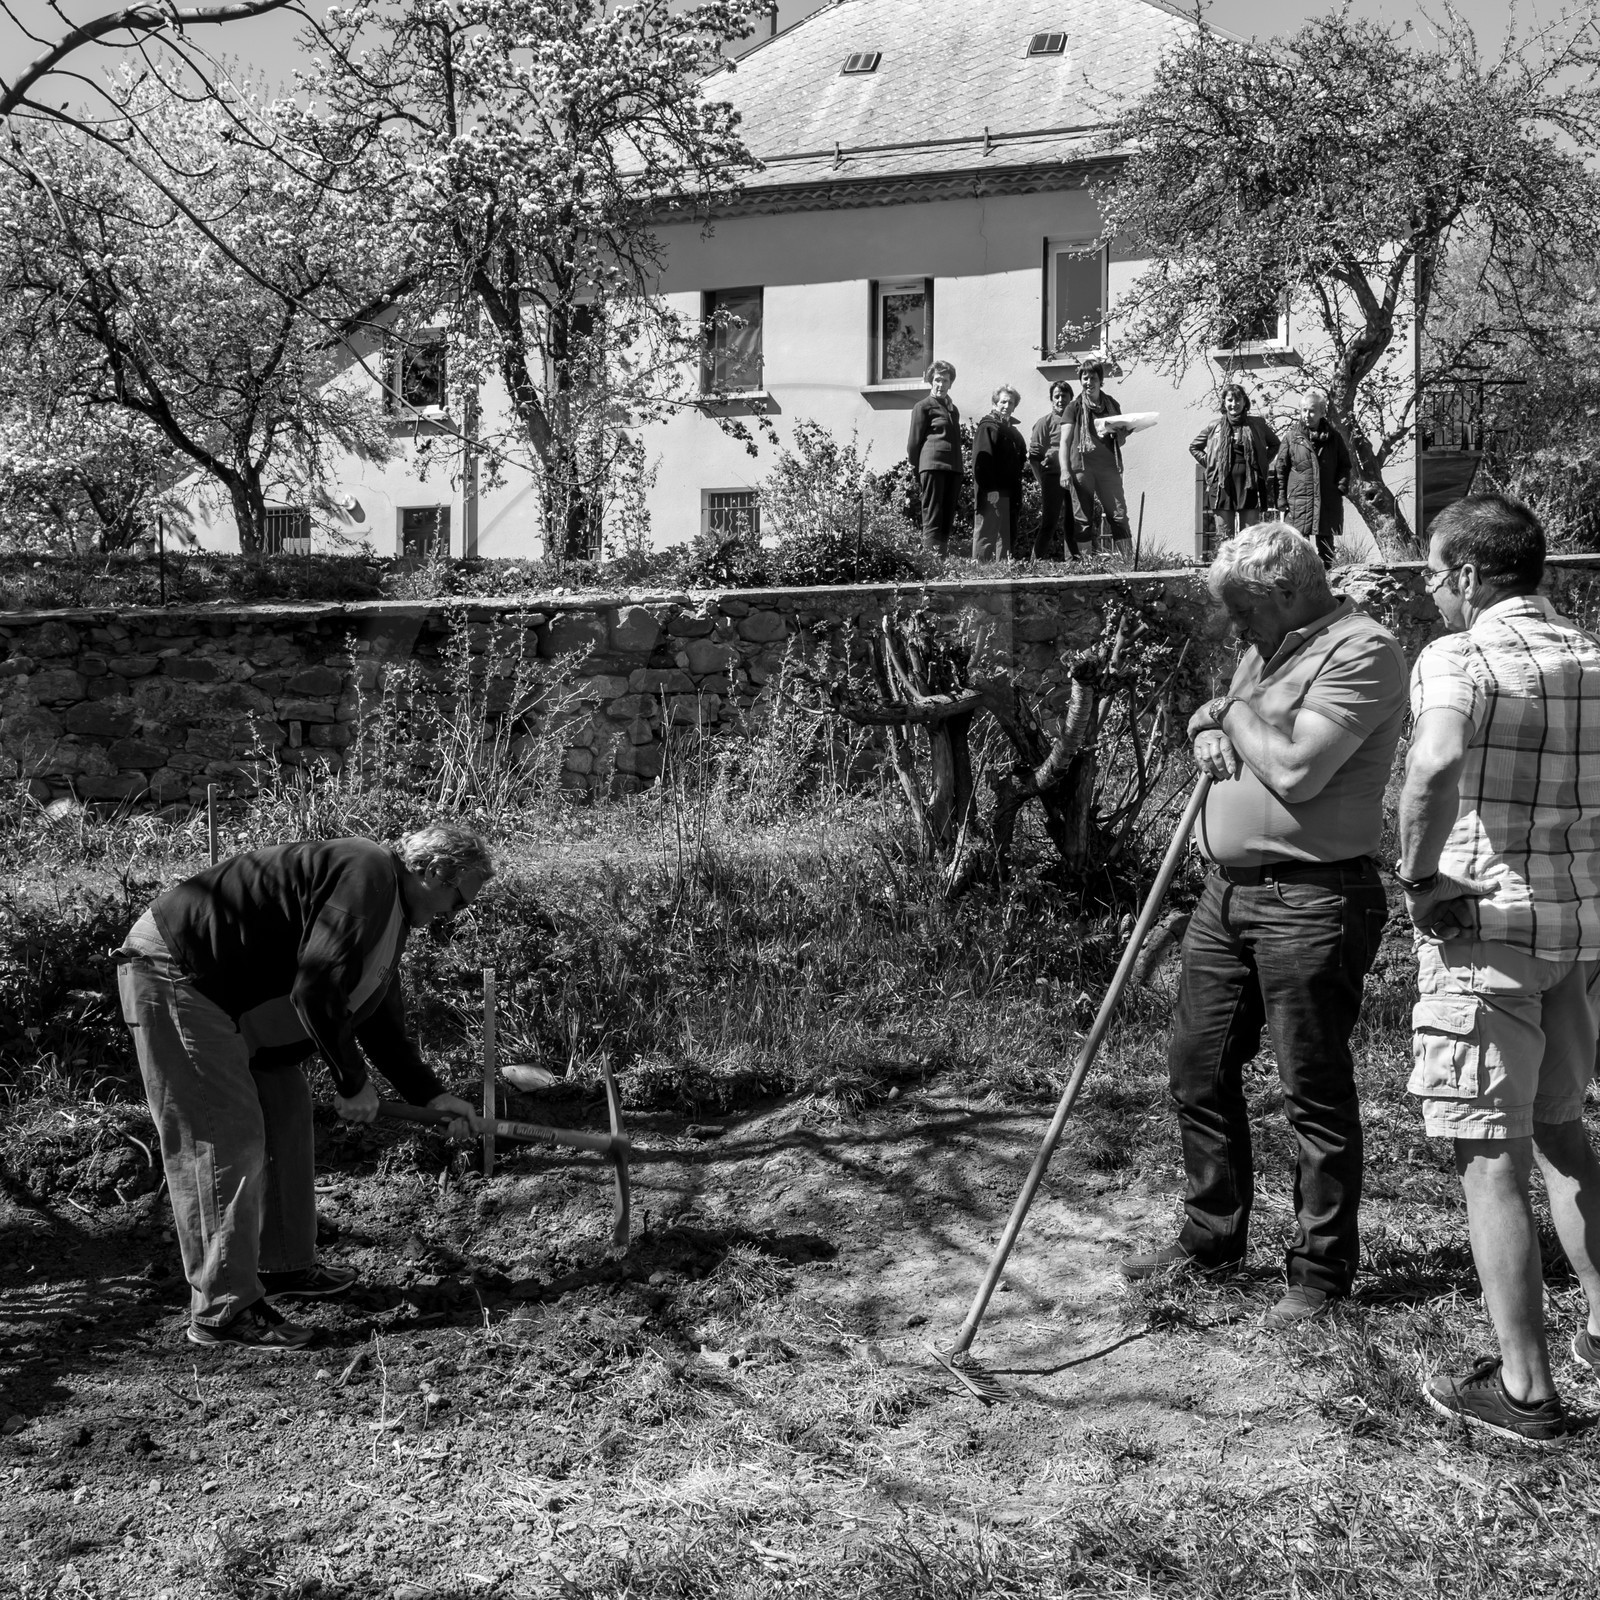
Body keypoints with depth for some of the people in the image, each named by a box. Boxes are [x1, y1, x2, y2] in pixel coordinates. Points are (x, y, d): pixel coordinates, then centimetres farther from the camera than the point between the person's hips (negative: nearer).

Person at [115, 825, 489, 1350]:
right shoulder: (367, 876, -21)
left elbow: (378, 1013, 24)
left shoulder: (389, 912, 13)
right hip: (172, 971, -11)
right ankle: (222, 1310, -4)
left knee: (285, 1110, 15)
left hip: (225, 989, 11)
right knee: (228, 1139, -11)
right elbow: (314, 993, -25)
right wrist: (352, 1082, -13)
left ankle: (282, 1266, 25)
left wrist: (428, 1094, 23)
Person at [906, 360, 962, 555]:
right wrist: (916, 471, 1)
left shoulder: (953, 409, 21)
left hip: (953, 468, 7)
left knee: (947, 520, 6)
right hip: (932, 466, -7)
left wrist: (960, 477, 16)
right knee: (932, 522, -9)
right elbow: (914, 442, 2)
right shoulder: (923, 407, 2)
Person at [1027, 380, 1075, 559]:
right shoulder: (1045, 422, 2)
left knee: (1074, 522, 6)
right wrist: (1042, 481, -7)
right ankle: (1037, 560, 0)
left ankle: (1074, 558, 13)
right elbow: (1033, 454, -1)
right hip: (1053, 477, -4)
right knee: (1049, 522, -5)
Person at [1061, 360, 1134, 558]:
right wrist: (1065, 471, -10)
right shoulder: (1075, 407, 8)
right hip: (1081, 467, -2)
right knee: (1083, 520, -2)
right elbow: (1065, 441, 2)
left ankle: (1129, 559, -5)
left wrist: (1116, 433, -2)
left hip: (1108, 467, 2)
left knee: (1119, 515, -5)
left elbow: (1120, 441, 22)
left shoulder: (1112, 406, 16)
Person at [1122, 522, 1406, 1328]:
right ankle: (1210, 1236, 30)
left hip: (1312, 903, -9)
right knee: (1198, 1065, 15)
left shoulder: (1362, 651, -14)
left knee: (1315, 1093, 1)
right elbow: (1220, 718, 28)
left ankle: (1321, 1271, 14)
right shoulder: (1270, 649, 16)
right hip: (1229, 890, 9)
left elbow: (1295, 769, -24)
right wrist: (1207, 727, 4)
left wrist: (1237, 711, -6)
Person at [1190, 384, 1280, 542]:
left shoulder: (1258, 424, 5)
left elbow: (1274, 444, 20)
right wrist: (1209, 464, 7)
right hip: (1223, 486, 0)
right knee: (1224, 536, 0)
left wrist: (1262, 464, 8)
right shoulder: (1214, 427, 6)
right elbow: (1194, 447, 19)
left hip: (1250, 485, 0)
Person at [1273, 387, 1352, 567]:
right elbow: (1279, 469, 1)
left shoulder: (1333, 437, 6)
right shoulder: (1291, 435, 0)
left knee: (1326, 551, 7)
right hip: (1298, 503, -2)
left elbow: (1345, 465, 15)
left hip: (1328, 503, 2)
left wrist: (1341, 487, -2)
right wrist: (1281, 501, -4)